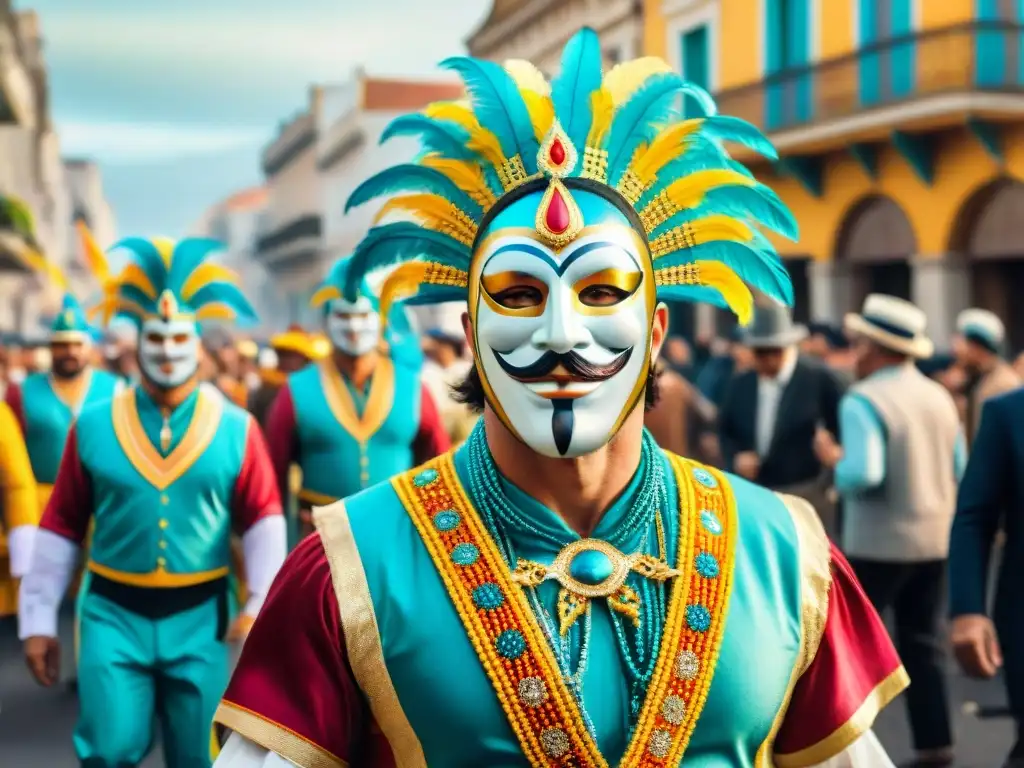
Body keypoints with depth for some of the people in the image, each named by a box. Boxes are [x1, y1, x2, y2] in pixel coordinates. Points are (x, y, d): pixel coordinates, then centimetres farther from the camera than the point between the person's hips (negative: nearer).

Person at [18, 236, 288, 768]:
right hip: (112, 614, 0)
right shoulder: (92, 426, 0)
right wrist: (38, 618, 3)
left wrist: (260, 603, -14)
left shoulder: (236, 428, -1)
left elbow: (265, 519, -2)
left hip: (200, 618, 0)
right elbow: (60, 525, 4)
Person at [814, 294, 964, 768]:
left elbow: (863, 475, -26)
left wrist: (833, 461, -7)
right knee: (924, 644, 13)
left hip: (878, 542, -6)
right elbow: (960, 470, 12)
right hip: (935, 538, 6)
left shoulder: (862, 400, -16)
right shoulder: (938, 396, 6)